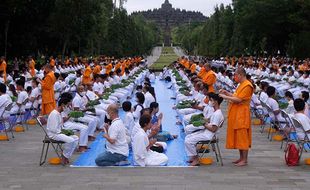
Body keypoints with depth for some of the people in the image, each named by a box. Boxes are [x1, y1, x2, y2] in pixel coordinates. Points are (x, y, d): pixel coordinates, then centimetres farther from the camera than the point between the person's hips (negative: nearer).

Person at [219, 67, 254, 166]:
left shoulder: (247, 86, -15)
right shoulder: (241, 84, 18)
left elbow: (238, 99, -20)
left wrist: (225, 97, -14)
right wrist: (227, 93, 10)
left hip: (242, 115, -10)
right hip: (236, 114, 10)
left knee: (242, 137, -6)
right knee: (237, 136, 12)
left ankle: (244, 160, -2)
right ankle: (241, 158, 19)